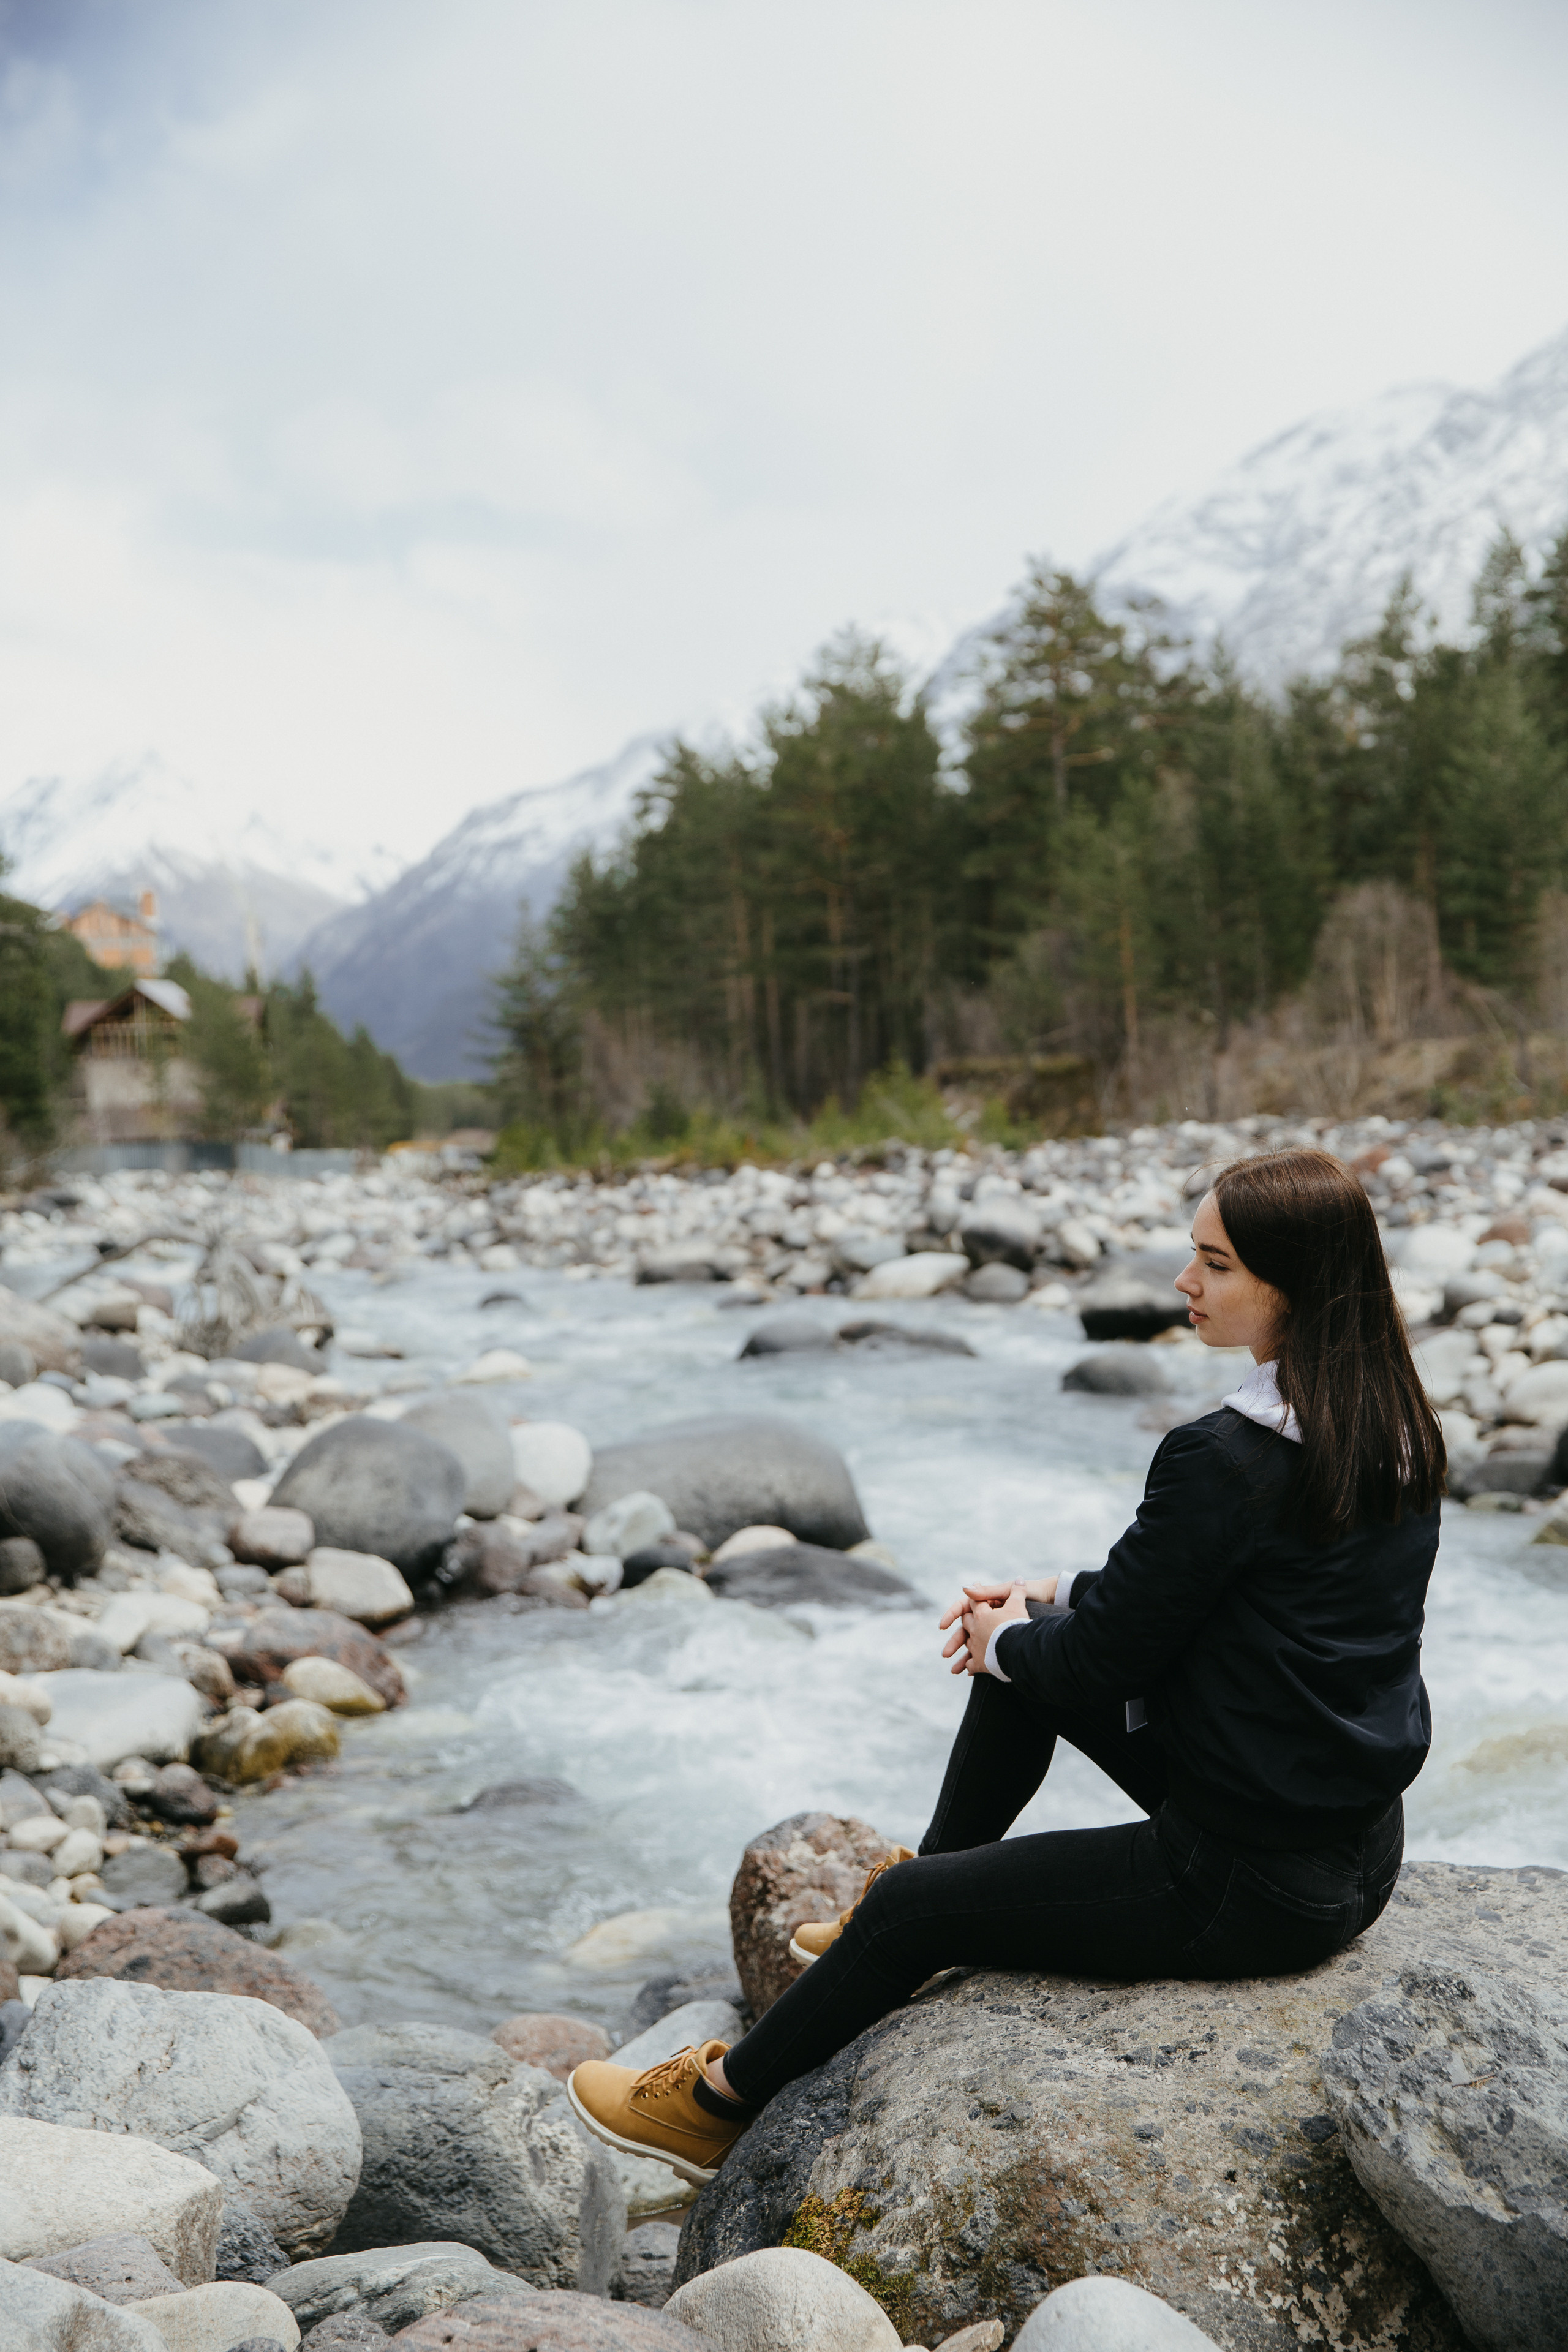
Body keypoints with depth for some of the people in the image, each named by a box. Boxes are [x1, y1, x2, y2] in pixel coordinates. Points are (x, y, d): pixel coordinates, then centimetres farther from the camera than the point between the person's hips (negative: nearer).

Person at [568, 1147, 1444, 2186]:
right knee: (1029, 1653, 21)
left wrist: (1007, 1644, 3)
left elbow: (1108, 1659, -17)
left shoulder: (1227, 1458, -27)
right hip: (1356, 1839, 9)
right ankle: (912, 1934, 39)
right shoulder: (1391, 1423, 1)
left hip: (1254, 1882, -9)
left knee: (914, 1903, 7)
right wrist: (1053, 1599, 10)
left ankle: (719, 2108, 30)